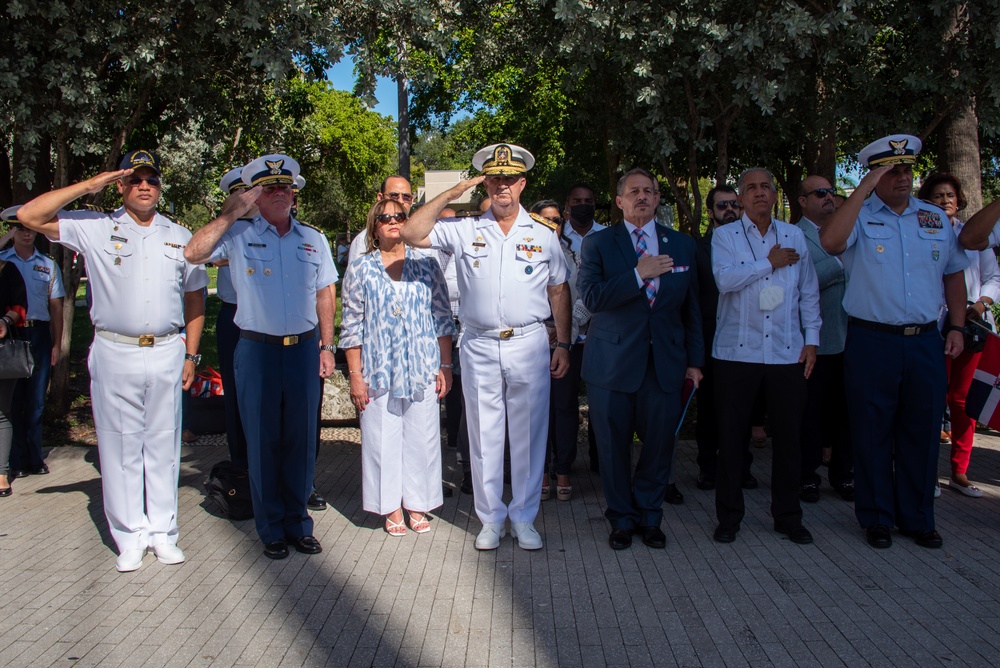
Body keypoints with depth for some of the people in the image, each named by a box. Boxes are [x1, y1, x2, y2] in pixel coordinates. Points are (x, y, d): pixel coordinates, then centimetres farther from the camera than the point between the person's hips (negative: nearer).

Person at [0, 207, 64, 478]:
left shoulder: (48, 265, 11)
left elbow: (56, 307, 10)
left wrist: (57, 344, 4)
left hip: (39, 334, 1)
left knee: (36, 400, 5)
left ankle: (34, 459, 14)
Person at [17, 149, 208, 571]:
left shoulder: (180, 238, 12)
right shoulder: (95, 228, 5)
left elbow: (195, 300, 15)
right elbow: (29, 216, -4)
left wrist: (191, 354, 8)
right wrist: (87, 186, -6)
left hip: (166, 353, 2)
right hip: (114, 352, -1)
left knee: (163, 445, 6)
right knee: (119, 446, 3)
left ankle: (163, 532, 16)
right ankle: (130, 536, 13)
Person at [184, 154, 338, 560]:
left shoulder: (313, 240, 11)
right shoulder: (239, 236, 1)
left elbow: (324, 296, 12)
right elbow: (193, 254, -13)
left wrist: (327, 347, 7)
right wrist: (229, 215, -11)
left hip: (304, 348, 3)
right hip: (257, 349, -2)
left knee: (301, 440, 8)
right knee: (263, 441, 5)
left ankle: (297, 523, 21)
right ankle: (271, 529, 17)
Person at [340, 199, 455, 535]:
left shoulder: (426, 264, 6)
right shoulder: (360, 269, 4)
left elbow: (442, 318, 7)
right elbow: (352, 326, 3)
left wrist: (445, 367, 2)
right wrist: (355, 375, -2)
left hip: (422, 369, 1)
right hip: (378, 372, 0)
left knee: (421, 437, 5)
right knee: (382, 438, 5)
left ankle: (417, 503, 21)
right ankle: (391, 507, 19)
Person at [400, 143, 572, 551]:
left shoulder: (544, 233, 7)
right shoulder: (464, 229, 4)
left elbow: (559, 292, 11)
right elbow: (412, 234, -6)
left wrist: (563, 344, 6)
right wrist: (452, 193, -7)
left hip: (529, 345, 0)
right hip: (479, 347, 0)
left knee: (528, 436, 6)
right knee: (484, 437, 8)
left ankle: (524, 518, 20)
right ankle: (491, 518, 22)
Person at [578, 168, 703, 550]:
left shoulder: (682, 245, 10)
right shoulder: (597, 244, 1)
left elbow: (691, 308, 12)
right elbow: (591, 297, -13)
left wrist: (695, 360, 8)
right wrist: (638, 274, -19)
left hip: (665, 362, 2)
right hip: (613, 362, -2)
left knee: (660, 443, 7)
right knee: (614, 446, 7)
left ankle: (649, 517, 28)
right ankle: (622, 519, 26)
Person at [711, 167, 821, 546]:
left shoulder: (794, 237, 12)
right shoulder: (724, 236, 3)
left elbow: (808, 293, 13)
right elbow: (724, 278, -16)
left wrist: (811, 339, 6)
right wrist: (769, 263, -10)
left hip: (787, 353, 3)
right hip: (737, 353, -2)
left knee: (788, 437, 8)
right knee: (732, 438, 5)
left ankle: (787, 517, 23)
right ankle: (729, 516, 18)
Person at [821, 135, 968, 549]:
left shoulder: (935, 218, 12)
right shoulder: (860, 216, -2)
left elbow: (954, 273, 19)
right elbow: (830, 242, -24)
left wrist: (956, 327, 9)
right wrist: (864, 188, -20)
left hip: (925, 342, 4)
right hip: (872, 341, -4)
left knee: (922, 433, 10)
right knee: (873, 434, 5)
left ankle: (916, 518, 25)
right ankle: (876, 519, 19)